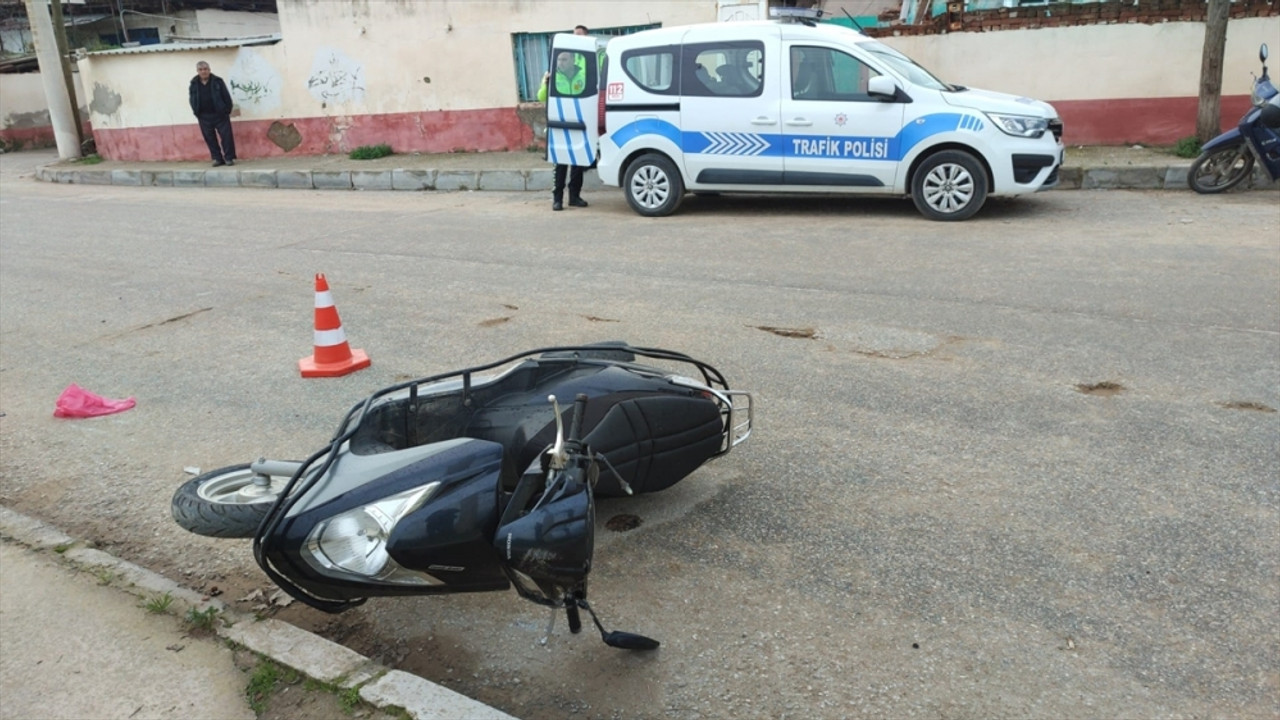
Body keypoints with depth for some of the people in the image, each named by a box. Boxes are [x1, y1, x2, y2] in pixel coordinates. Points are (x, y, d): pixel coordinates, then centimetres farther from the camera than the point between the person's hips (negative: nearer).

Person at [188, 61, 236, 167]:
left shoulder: (217, 81, -3)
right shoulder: (194, 84, 4)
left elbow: (226, 97, -3)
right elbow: (192, 100, 10)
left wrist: (227, 111, -6)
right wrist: (197, 113, 3)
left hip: (220, 115, -3)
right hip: (204, 117, 3)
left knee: (226, 136, -4)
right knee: (210, 139, 6)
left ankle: (229, 158, 6)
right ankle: (217, 158, 14)